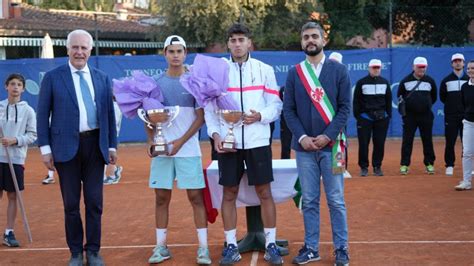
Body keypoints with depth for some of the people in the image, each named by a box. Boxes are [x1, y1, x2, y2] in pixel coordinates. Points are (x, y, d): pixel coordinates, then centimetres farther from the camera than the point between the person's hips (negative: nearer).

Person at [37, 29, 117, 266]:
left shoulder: (102, 78, 10)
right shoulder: (52, 77, 1)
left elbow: (109, 114, 12)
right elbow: (42, 115, 1)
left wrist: (112, 145, 9)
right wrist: (45, 148, -4)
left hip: (95, 145, 2)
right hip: (66, 146, -2)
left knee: (94, 201, 5)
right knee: (71, 203, 5)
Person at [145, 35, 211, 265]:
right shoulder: (156, 83, 7)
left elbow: (200, 117, -3)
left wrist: (181, 141, -13)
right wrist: (152, 141, -6)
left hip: (188, 150, -2)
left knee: (195, 196, -2)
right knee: (161, 197, 6)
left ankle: (203, 247, 5)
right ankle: (161, 246, 16)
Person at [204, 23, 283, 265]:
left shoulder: (264, 70, 2)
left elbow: (276, 105, 4)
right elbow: (209, 107, 6)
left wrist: (260, 116, -16)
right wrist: (215, 134, -7)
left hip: (257, 141, -1)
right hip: (228, 142, 1)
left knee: (264, 193, 3)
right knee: (229, 193, 6)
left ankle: (270, 245, 14)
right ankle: (231, 246, 16)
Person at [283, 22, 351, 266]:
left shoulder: (338, 70, 3)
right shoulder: (294, 73, 8)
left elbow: (345, 107, -1)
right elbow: (288, 109, 5)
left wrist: (328, 136, -12)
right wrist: (301, 137, -9)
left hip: (331, 145, -2)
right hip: (304, 146, 2)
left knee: (336, 200, 2)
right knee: (309, 201, 7)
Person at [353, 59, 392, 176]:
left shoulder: (385, 82, 10)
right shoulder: (361, 82, 0)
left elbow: (388, 100, 14)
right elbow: (356, 100, 1)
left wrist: (389, 115, 8)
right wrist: (357, 115, -4)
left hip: (381, 117, 3)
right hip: (365, 117, -3)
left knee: (380, 143, 4)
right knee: (363, 143, -2)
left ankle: (377, 167, 14)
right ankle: (364, 167, 8)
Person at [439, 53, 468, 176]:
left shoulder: (469, 79, 7)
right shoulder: (446, 80, 6)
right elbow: (442, 97, 9)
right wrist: (452, 105, 6)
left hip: (466, 116, 1)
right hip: (451, 116, 0)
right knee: (450, 142, 0)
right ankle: (449, 165, 9)